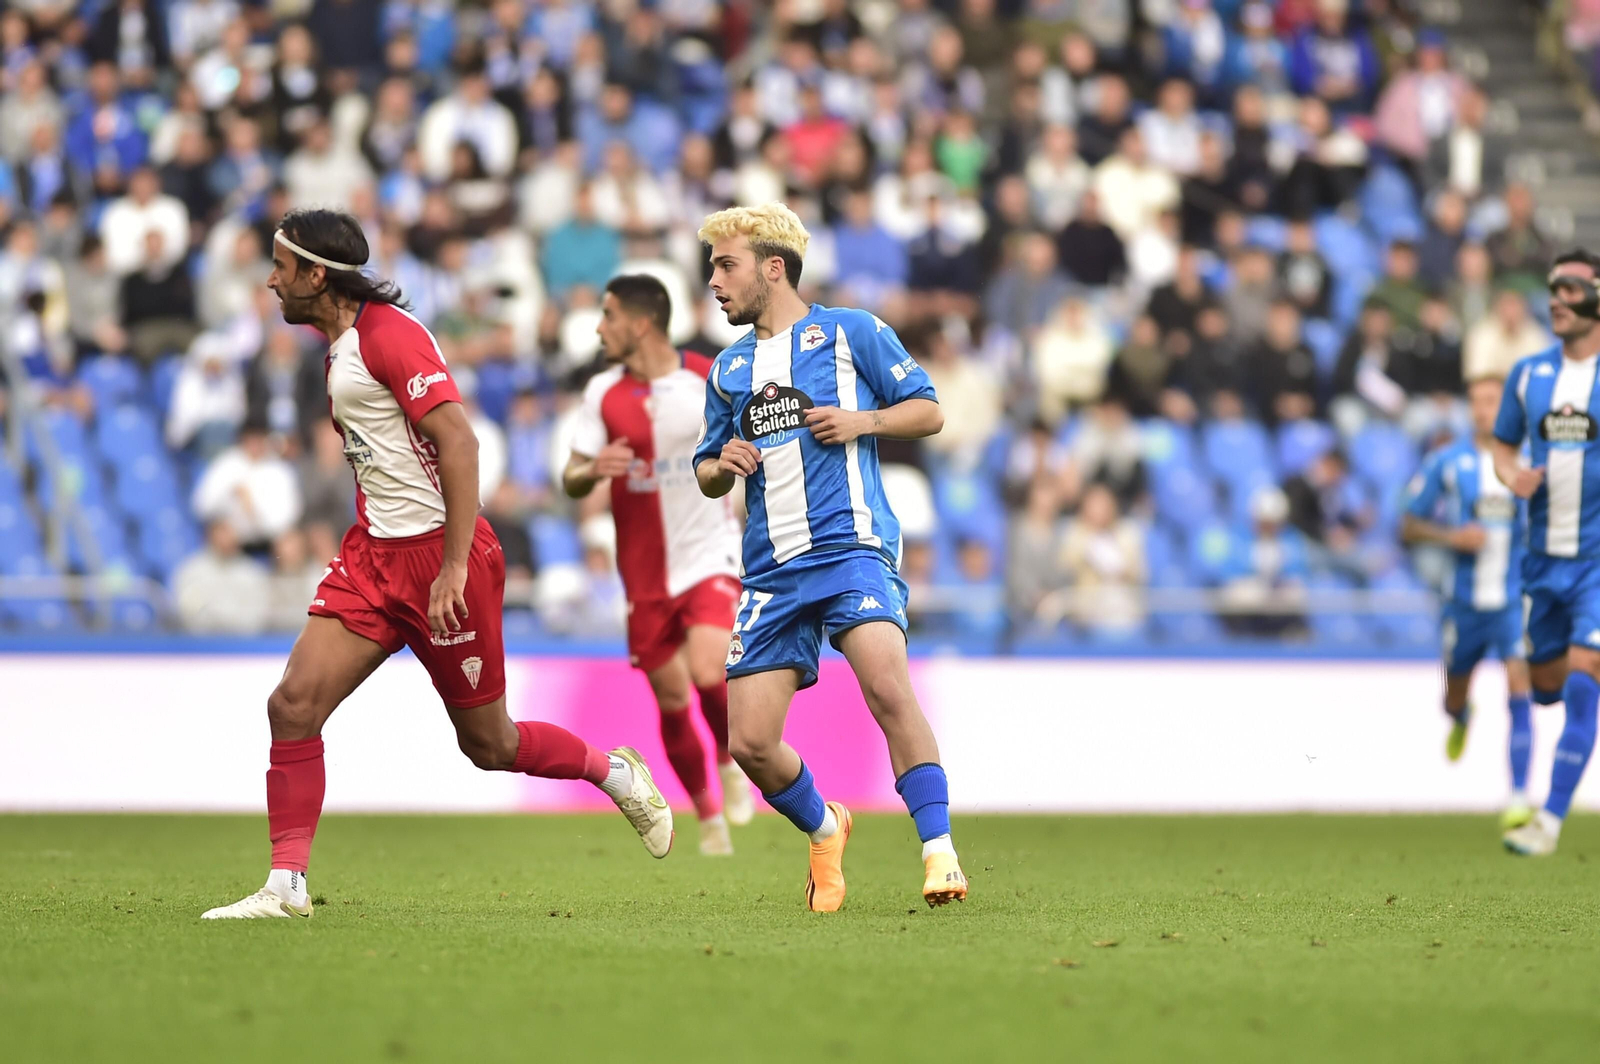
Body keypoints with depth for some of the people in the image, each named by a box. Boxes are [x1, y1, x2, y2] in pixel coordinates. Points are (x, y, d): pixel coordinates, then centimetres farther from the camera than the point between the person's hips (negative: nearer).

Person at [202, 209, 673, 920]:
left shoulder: (390, 334, -16)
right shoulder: (339, 344, 14)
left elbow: (458, 442, -22)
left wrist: (454, 567, -25)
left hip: (441, 552, -8)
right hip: (373, 554, 8)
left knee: (488, 742, 3)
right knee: (294, 704, -8)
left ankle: (617, 773, 29)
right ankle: (286, 887, -5)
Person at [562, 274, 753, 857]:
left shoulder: (709, 378, -5)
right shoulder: (603, 393, -1)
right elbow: (571, 481, -2)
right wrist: (593, 470, -24)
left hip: (710, 553, -2)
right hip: (645, 569, 2)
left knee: (707, 672, -24)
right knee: (671, 701, 5)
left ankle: (731, 759, 8)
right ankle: (709, 817, 25)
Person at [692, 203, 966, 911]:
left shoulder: (852, 333, 6)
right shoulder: (728, 369, 21)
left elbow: (929, 411, 7)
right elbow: (707, 475, 28)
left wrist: (861, 420, -10)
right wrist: (721, 464, 5)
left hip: (852, 547, -5)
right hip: (771, 572, 5)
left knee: (887, 686, -30)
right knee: (750, 743, -4)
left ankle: (939, 852, -24)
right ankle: (825, 833, 24)